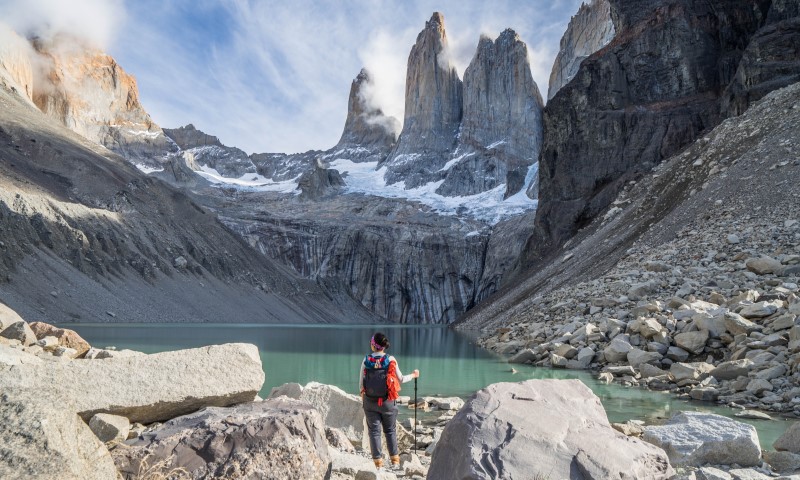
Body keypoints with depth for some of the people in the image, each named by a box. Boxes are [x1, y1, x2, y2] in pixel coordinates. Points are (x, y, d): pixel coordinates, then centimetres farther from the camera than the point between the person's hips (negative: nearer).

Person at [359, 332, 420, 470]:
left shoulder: (366, 361, -7)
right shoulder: (391, 360, -9)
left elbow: (361, 382, 0)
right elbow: (400, 379, 1)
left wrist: (362, 395, 18)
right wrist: (413, 375, 19)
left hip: (370, 401, 0)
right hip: (388, 402, 0)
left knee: (374, 431, 10)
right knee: (390, 430, 16)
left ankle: (378, 462, 13)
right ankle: (395, 461, 19)